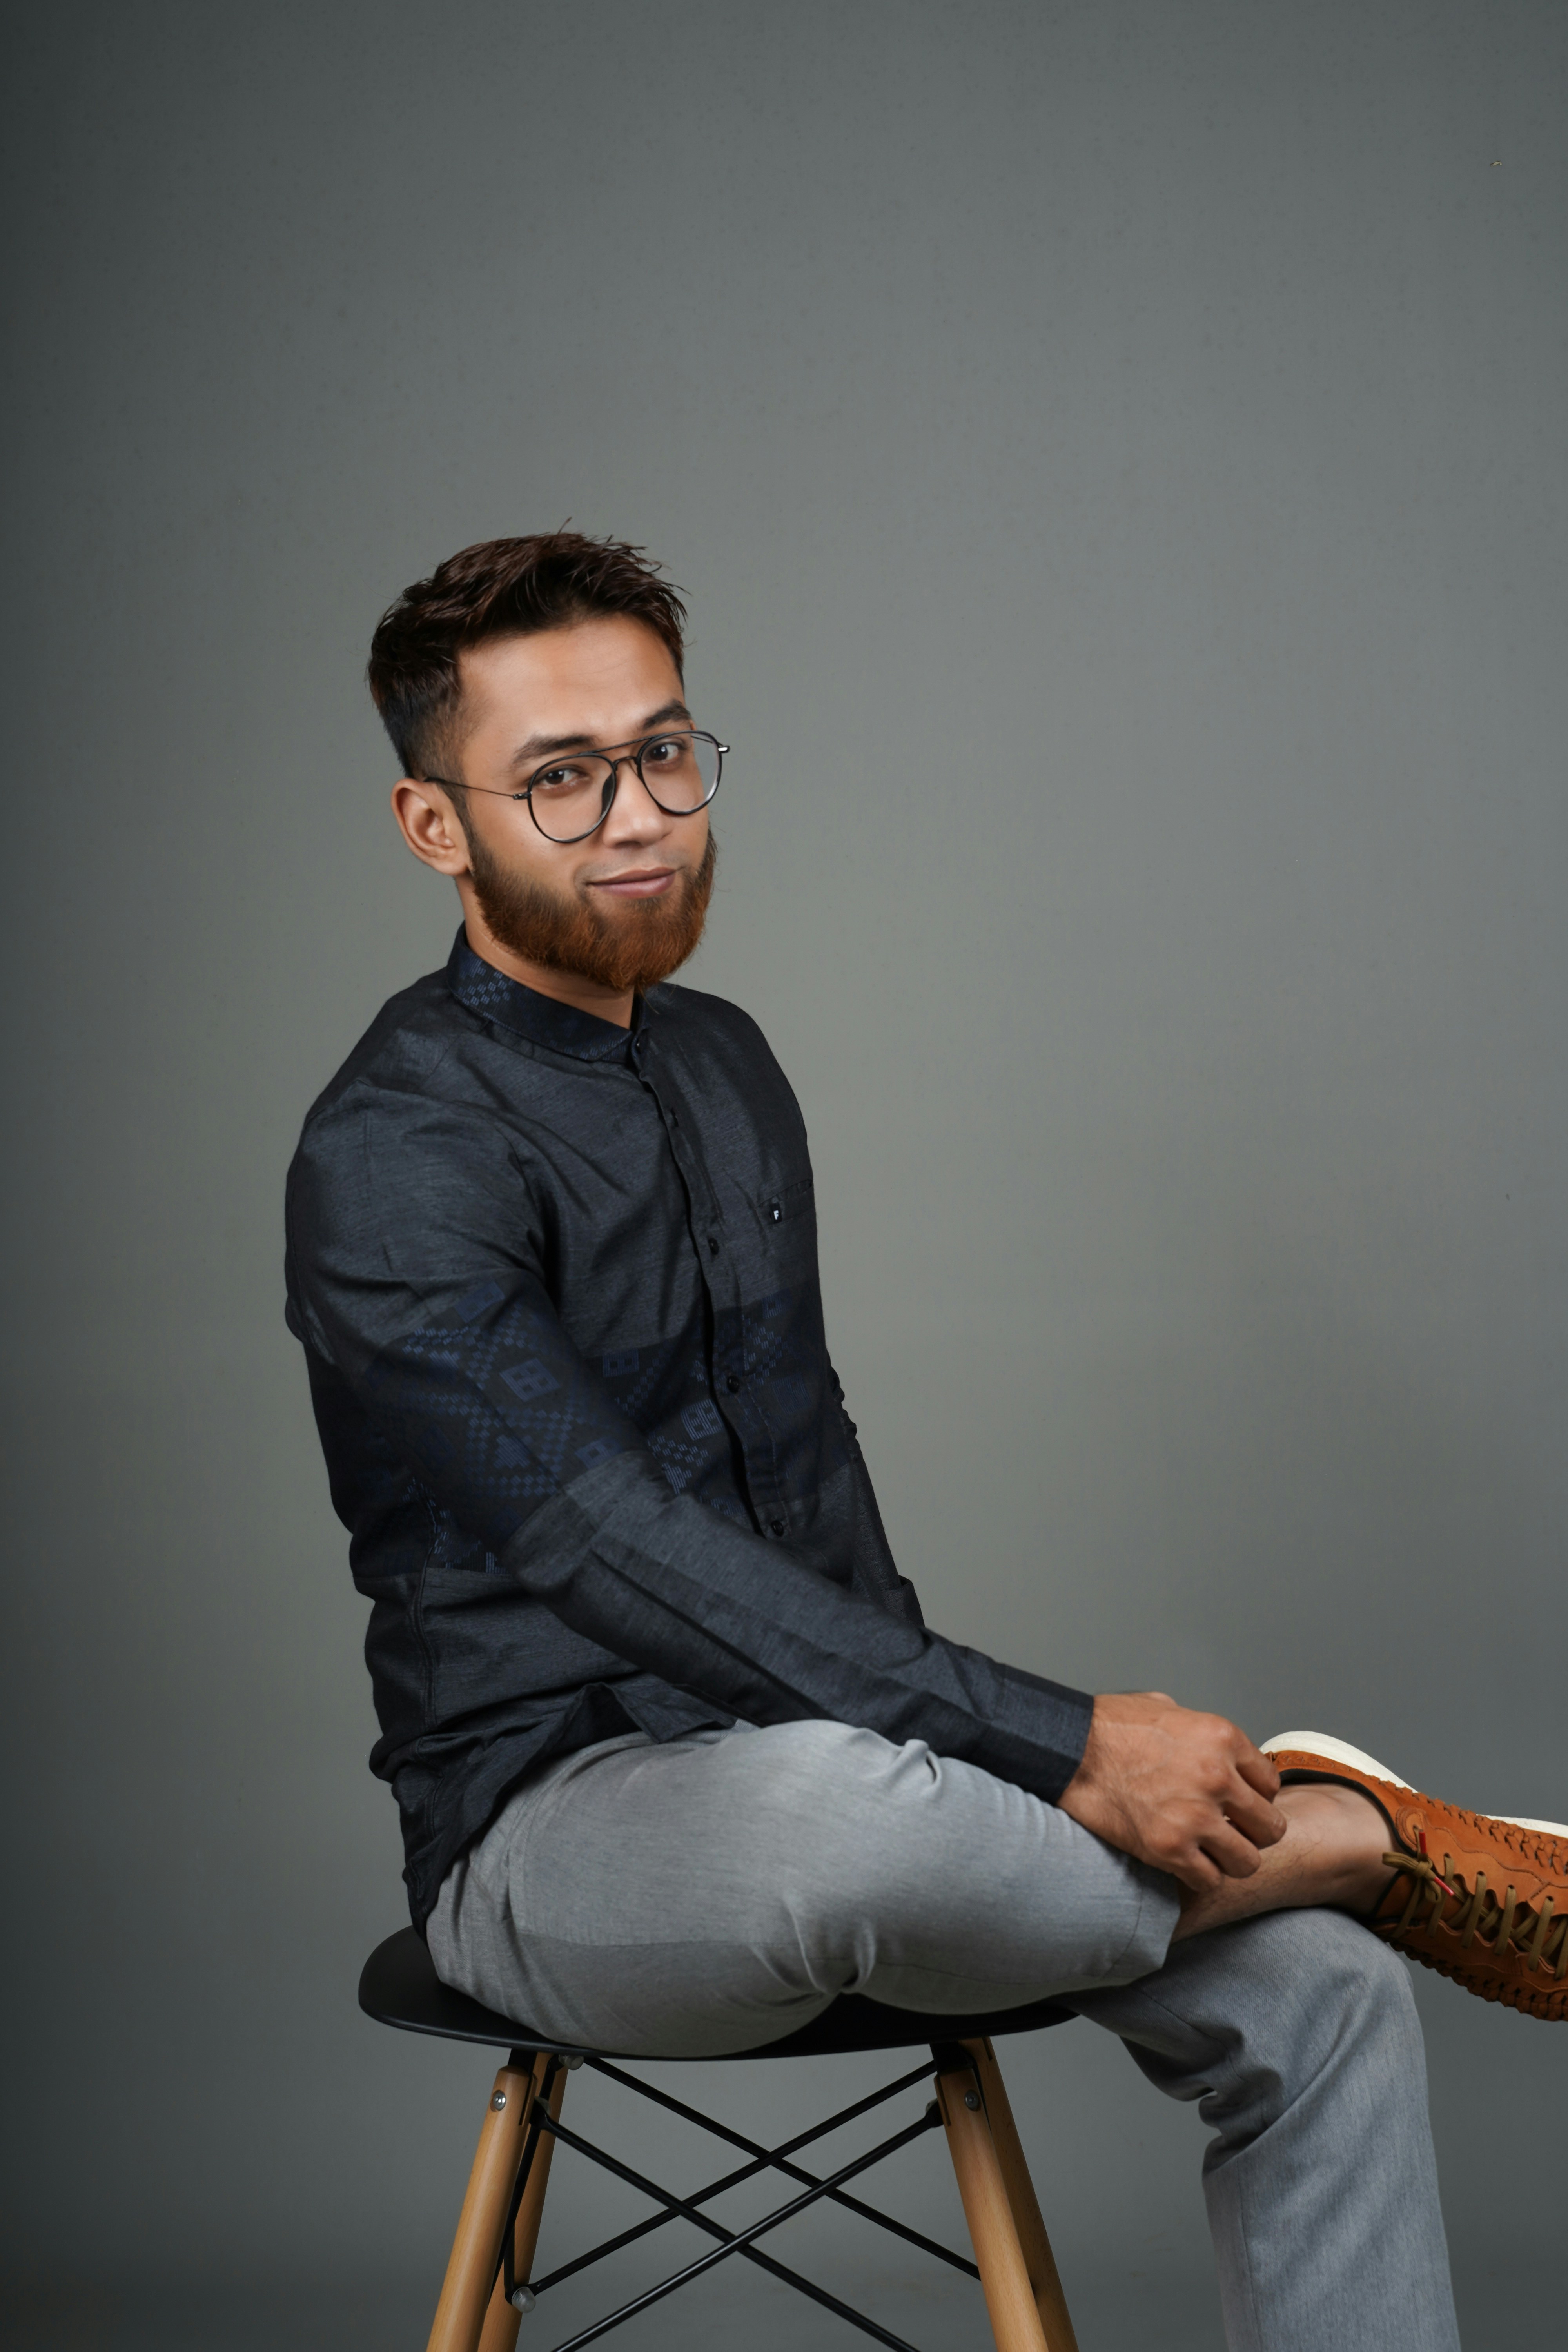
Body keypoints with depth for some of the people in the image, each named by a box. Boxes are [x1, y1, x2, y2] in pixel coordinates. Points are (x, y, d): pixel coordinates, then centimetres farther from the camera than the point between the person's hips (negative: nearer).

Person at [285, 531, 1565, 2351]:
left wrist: (949, 1769, 5)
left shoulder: (727, 1068, 12)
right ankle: (1363, 1837, -17)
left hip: (829, 1776, 8)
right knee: (820, 1797, -41)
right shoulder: (393, 1157, -16)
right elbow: (627, 1560, -26)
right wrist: (1059, 1752, -28)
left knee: (1319, 1998, -11)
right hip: (552, 1829, -7)